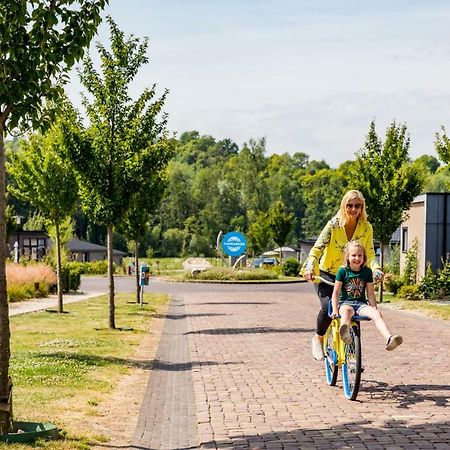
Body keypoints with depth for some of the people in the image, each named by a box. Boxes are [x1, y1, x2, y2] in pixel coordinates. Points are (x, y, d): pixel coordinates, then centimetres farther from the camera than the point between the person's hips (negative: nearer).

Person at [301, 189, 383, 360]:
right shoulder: (334, 225, -15)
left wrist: (376, 269, -29)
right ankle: (318, 338, 2)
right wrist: (310, 267, -39)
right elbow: (317, 248, -22)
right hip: (326, 274, -3)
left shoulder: (366, 228, -5)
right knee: (327, 306, -26)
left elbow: (369, 254, -8)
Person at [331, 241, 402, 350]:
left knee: (376, 314, -28)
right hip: (345, 303, -3)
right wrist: (335, 310, -8)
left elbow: (370, 293, 11)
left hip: (361, 304, 3)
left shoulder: (367, 272, 8)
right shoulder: (343, 271, 0)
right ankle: (345, 332, -74)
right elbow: (336, 292, 0)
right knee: (347, 310, -40)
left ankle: (389, 339, -49)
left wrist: (374, 308, 4)